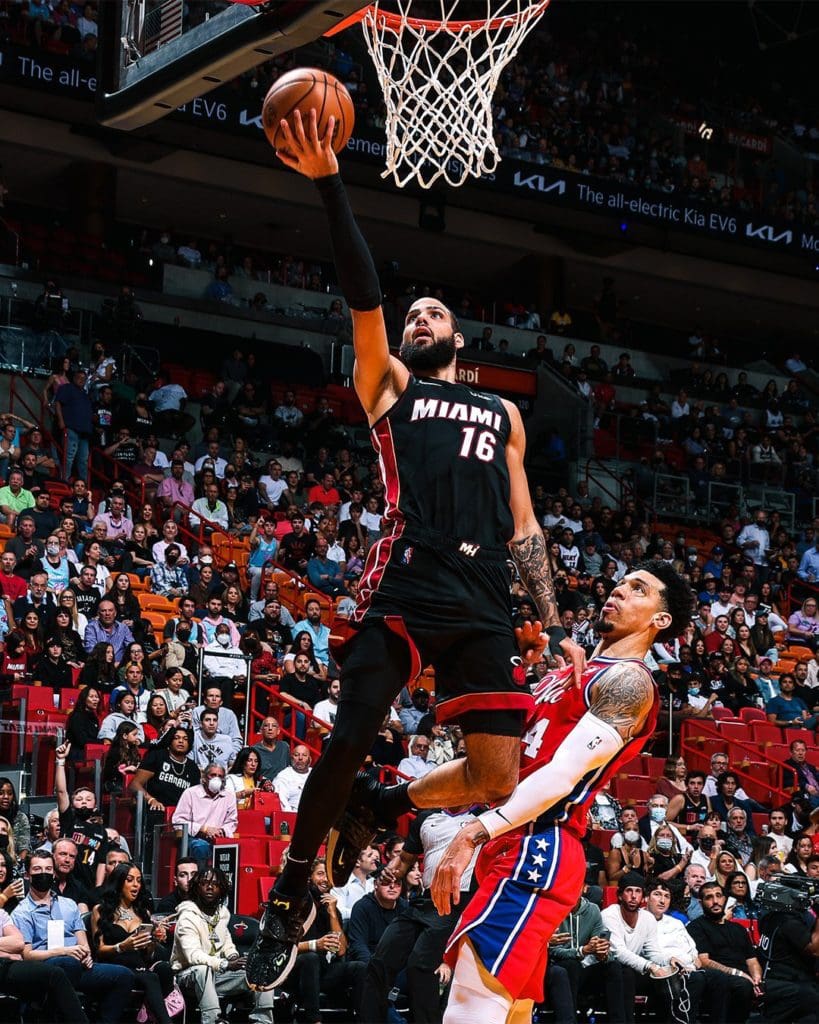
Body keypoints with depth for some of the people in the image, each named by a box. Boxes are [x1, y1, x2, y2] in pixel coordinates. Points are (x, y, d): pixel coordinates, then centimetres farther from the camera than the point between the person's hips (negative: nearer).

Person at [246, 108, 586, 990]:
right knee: (349, 740, -12)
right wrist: (329, 187, -10)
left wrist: (556, 627, 11)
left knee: (497, 777, -3)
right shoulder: (388, 385, 17)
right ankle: (289, 898, 6)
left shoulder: (502, 413, 26)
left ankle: (374, 806, 23)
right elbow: (363, 297, 1)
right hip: (403, 587, -3)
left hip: (483, 602, 3)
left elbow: (523, 529, 22)